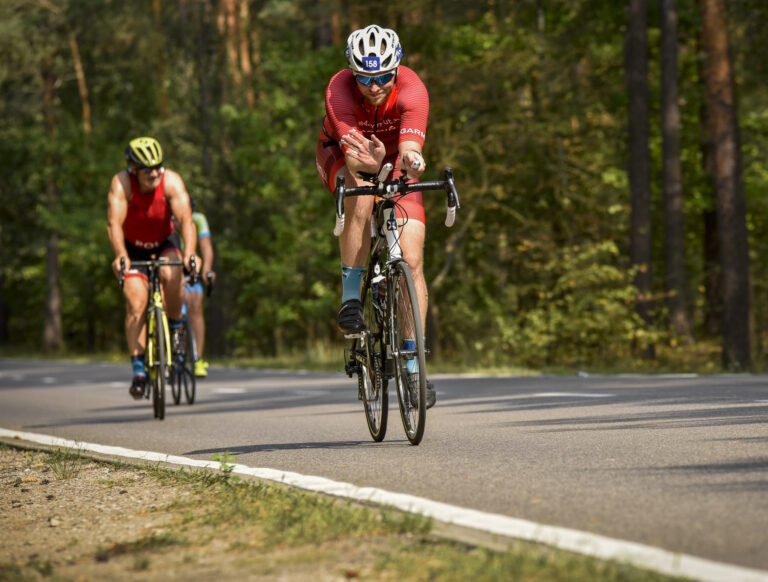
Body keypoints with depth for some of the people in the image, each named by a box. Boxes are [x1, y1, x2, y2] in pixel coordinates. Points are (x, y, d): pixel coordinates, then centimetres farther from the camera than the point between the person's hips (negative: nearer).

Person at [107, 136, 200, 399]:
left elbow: (186, 220, -35)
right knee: (136, 303, -17)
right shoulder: (122, 183, -26)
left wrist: (189, 253, -52)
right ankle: (138, 368, -10)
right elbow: (114, 223, -35)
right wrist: (121, 256, -51)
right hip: (133, 249, 0)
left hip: (163, 245, 0)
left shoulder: (171, 181, -25)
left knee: (171, 274, -32)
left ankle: (176, 326, -7)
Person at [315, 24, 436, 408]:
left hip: (394, 165, 1)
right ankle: (350, 298, -24)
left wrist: (410, 161, -69)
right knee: (361, 194, -38)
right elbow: (353, 154, -41)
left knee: (412, 260, -12)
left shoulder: (412, 89, -31)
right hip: (341, 159, -1)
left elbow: (410, 146, -45)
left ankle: (413, 366, -8)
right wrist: (370, 161, -64)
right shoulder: (339, 91, -32)